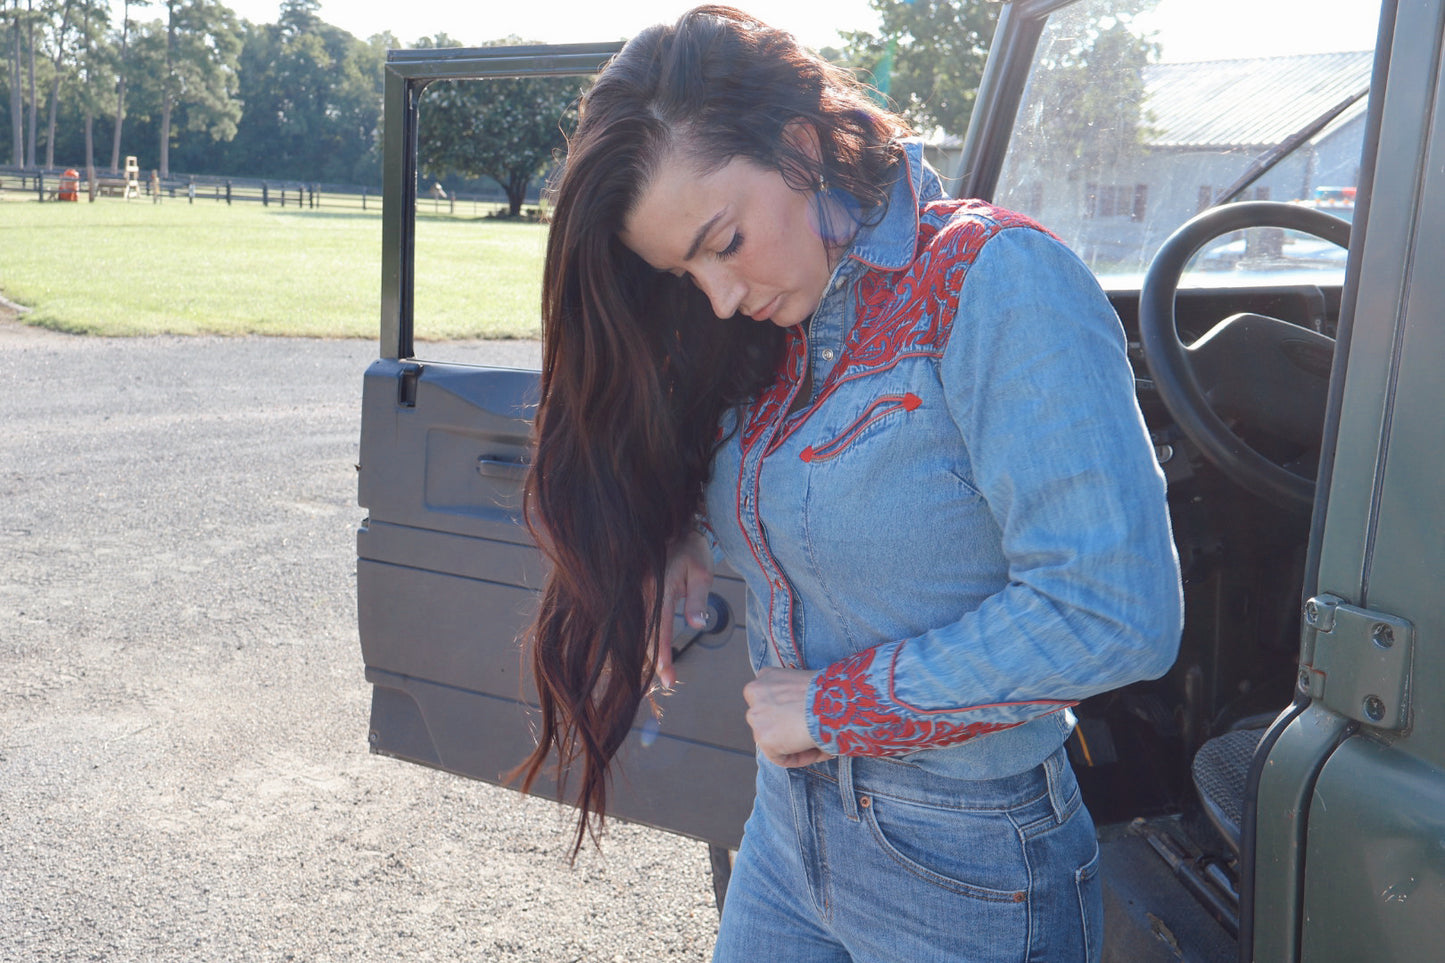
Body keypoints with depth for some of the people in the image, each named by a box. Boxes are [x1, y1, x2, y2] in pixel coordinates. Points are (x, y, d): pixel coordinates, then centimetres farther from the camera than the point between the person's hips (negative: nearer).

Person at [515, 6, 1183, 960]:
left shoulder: (995, 280, -20)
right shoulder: (768, 327, 1)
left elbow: (1113, 613, -26)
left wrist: (833, 702, -18)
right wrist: (672, 543, -4)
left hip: (962, 874, -6)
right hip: (789, 824, 6)